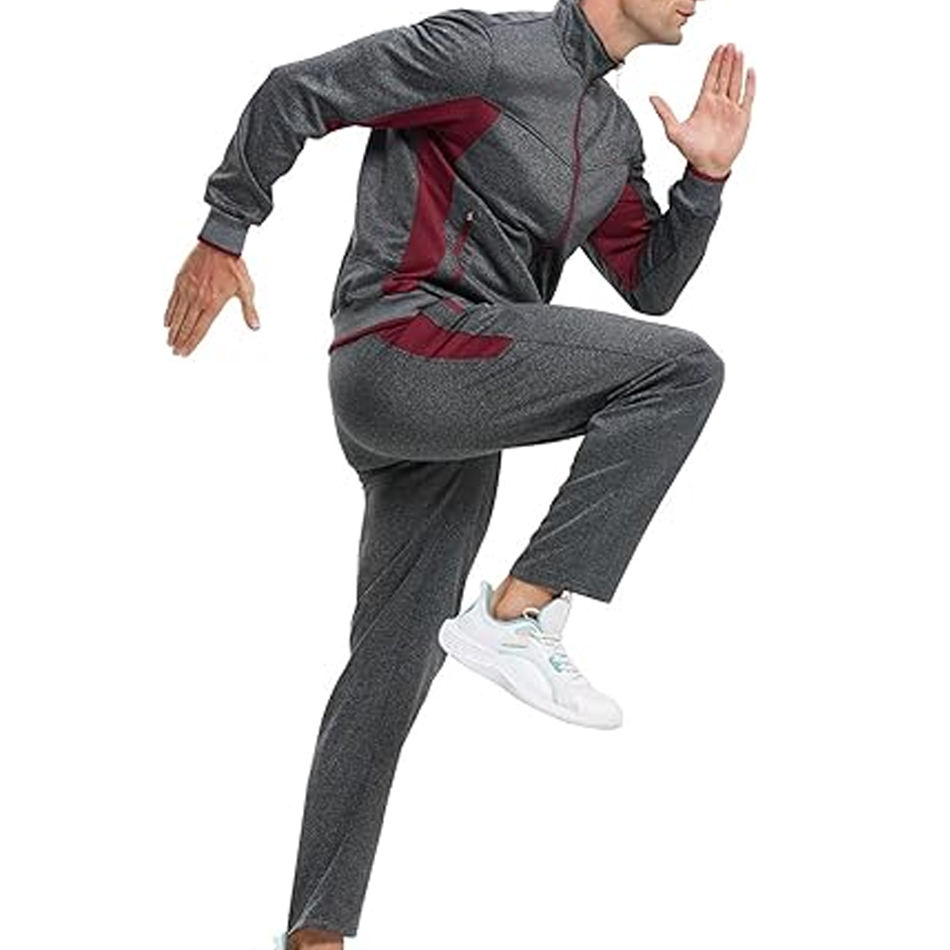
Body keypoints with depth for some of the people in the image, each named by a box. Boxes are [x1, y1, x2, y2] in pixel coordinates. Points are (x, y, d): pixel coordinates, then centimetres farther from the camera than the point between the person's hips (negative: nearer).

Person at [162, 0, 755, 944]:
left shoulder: (616, 131, 18)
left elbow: (650, 285, 21)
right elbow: (295, 92, -5)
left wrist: (707, 176, 6)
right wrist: (222, 237, -4)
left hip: (451, 412, 9)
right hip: (406, 344, -9)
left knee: (395, 659, 7)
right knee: (684, 368, -15)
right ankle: (518, 612, -16)